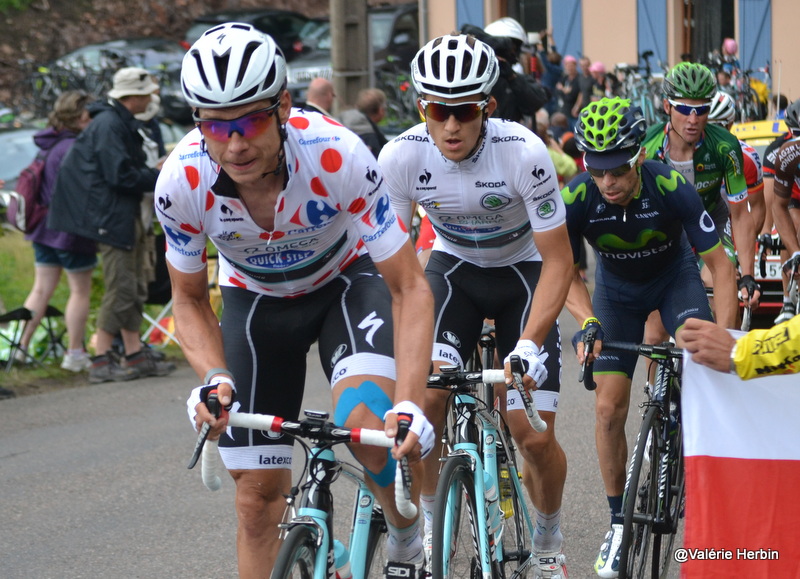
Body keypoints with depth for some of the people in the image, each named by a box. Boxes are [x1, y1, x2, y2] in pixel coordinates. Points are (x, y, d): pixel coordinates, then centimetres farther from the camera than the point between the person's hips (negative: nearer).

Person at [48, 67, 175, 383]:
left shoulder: (122, 123, 17)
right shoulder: (108, 125, -16)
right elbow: (121, 175, -21)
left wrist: (158, 171, 6)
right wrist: (161, 178, -13)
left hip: (127, 216, 11)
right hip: (112, 217, -11)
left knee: (134, 288, 12)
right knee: (120, 289, -10)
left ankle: (135, 355, 16)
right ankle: (101, 361, -5)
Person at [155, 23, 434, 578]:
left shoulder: (339, 157, -36)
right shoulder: (181, 182, -29)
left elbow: (410, 287, -29)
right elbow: (189, 299, -9)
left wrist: (411, 405, -42)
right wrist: (214, 377, -29)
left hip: (346, 280, -2)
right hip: (255, 299, 2)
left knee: (366, 422, -30)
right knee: (258, 496, -3)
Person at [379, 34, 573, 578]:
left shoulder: (524, 153, -30)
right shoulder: (401, 156, -24)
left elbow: (557, 261, -25)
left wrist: (529, 345, -37)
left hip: (523, 272, -2)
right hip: (454, 268, 2)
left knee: (535, 435, -10)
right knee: (423, 397, -23)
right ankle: (433, 529, 1)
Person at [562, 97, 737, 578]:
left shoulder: (672, 189, -35)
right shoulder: (576, 200, -30)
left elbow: (720, 265, -28)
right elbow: (567, 273, -14)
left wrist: (724, 337, -38)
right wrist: (588, 322, -34)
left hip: (674, 277, -2)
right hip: (617, 290, 2)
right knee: (610, 407, -6)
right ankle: (620, 520, 10)